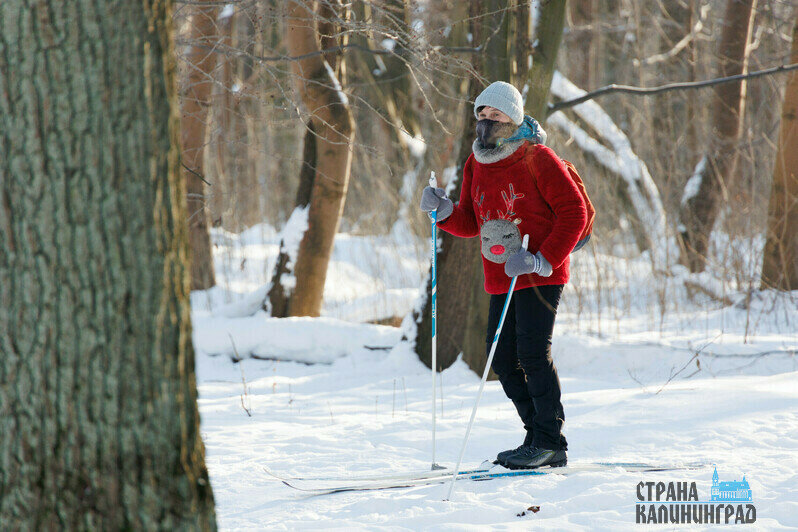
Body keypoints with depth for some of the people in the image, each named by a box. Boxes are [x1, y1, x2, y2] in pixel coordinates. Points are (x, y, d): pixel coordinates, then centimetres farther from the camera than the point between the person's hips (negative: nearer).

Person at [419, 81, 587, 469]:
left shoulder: (537, 159, -10)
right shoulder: (476, 164, 10)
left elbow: (574, 213, -11)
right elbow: (471, 224, 16)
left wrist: (543, 259, -19)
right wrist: (443, 211, -5)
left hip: (541, 275, -7)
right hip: (501, 280, 7)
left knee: (533, 353, -12)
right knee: (503, 359, 5)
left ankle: (549, 441, -3)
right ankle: (542, 441, 14)